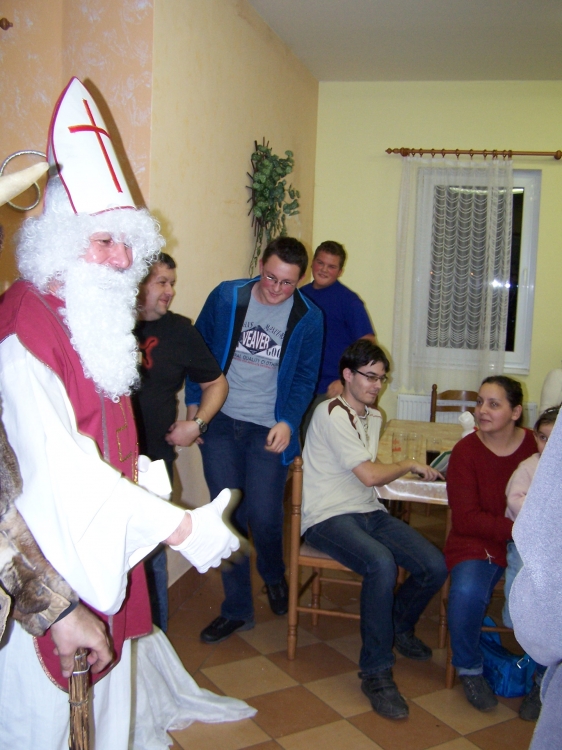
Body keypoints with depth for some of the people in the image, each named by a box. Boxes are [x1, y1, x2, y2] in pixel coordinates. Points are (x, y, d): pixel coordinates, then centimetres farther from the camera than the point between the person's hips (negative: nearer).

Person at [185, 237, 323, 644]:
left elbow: (305, 377, 4)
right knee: (228, 516, 5)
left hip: (269, 428, -1)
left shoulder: (308, 317, -1)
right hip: (220, 423, 1)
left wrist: (288, 421, -10)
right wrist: (194, 403, 0)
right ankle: (237, 608, 21)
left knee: (264, 517, -4)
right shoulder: (226, 297, -1)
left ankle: (274, 576, 32)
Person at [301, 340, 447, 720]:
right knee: (382, 563, -36)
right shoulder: (331, 414, -11)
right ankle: (376, 671, -19)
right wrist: (409, 465, 1)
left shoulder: (374, 416, 18)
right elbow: (369, 475, -14)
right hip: (329, 517, -8)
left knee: (436, 567, -12)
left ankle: (399, 626, 20)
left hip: (369, 512, 8)